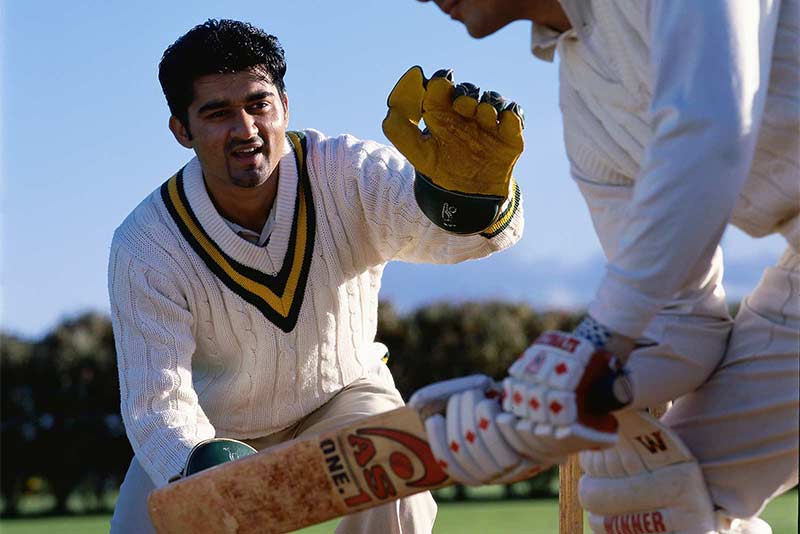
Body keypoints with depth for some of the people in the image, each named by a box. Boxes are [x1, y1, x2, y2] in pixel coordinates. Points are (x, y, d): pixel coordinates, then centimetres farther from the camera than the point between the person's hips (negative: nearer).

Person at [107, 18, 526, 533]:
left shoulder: (346, 174, -24)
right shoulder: (145, 246, -24)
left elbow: (458, 232, -42)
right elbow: (157, 402, -28)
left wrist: (473, 189, -68)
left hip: (342, 394, -1)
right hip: (207, 431, 1)